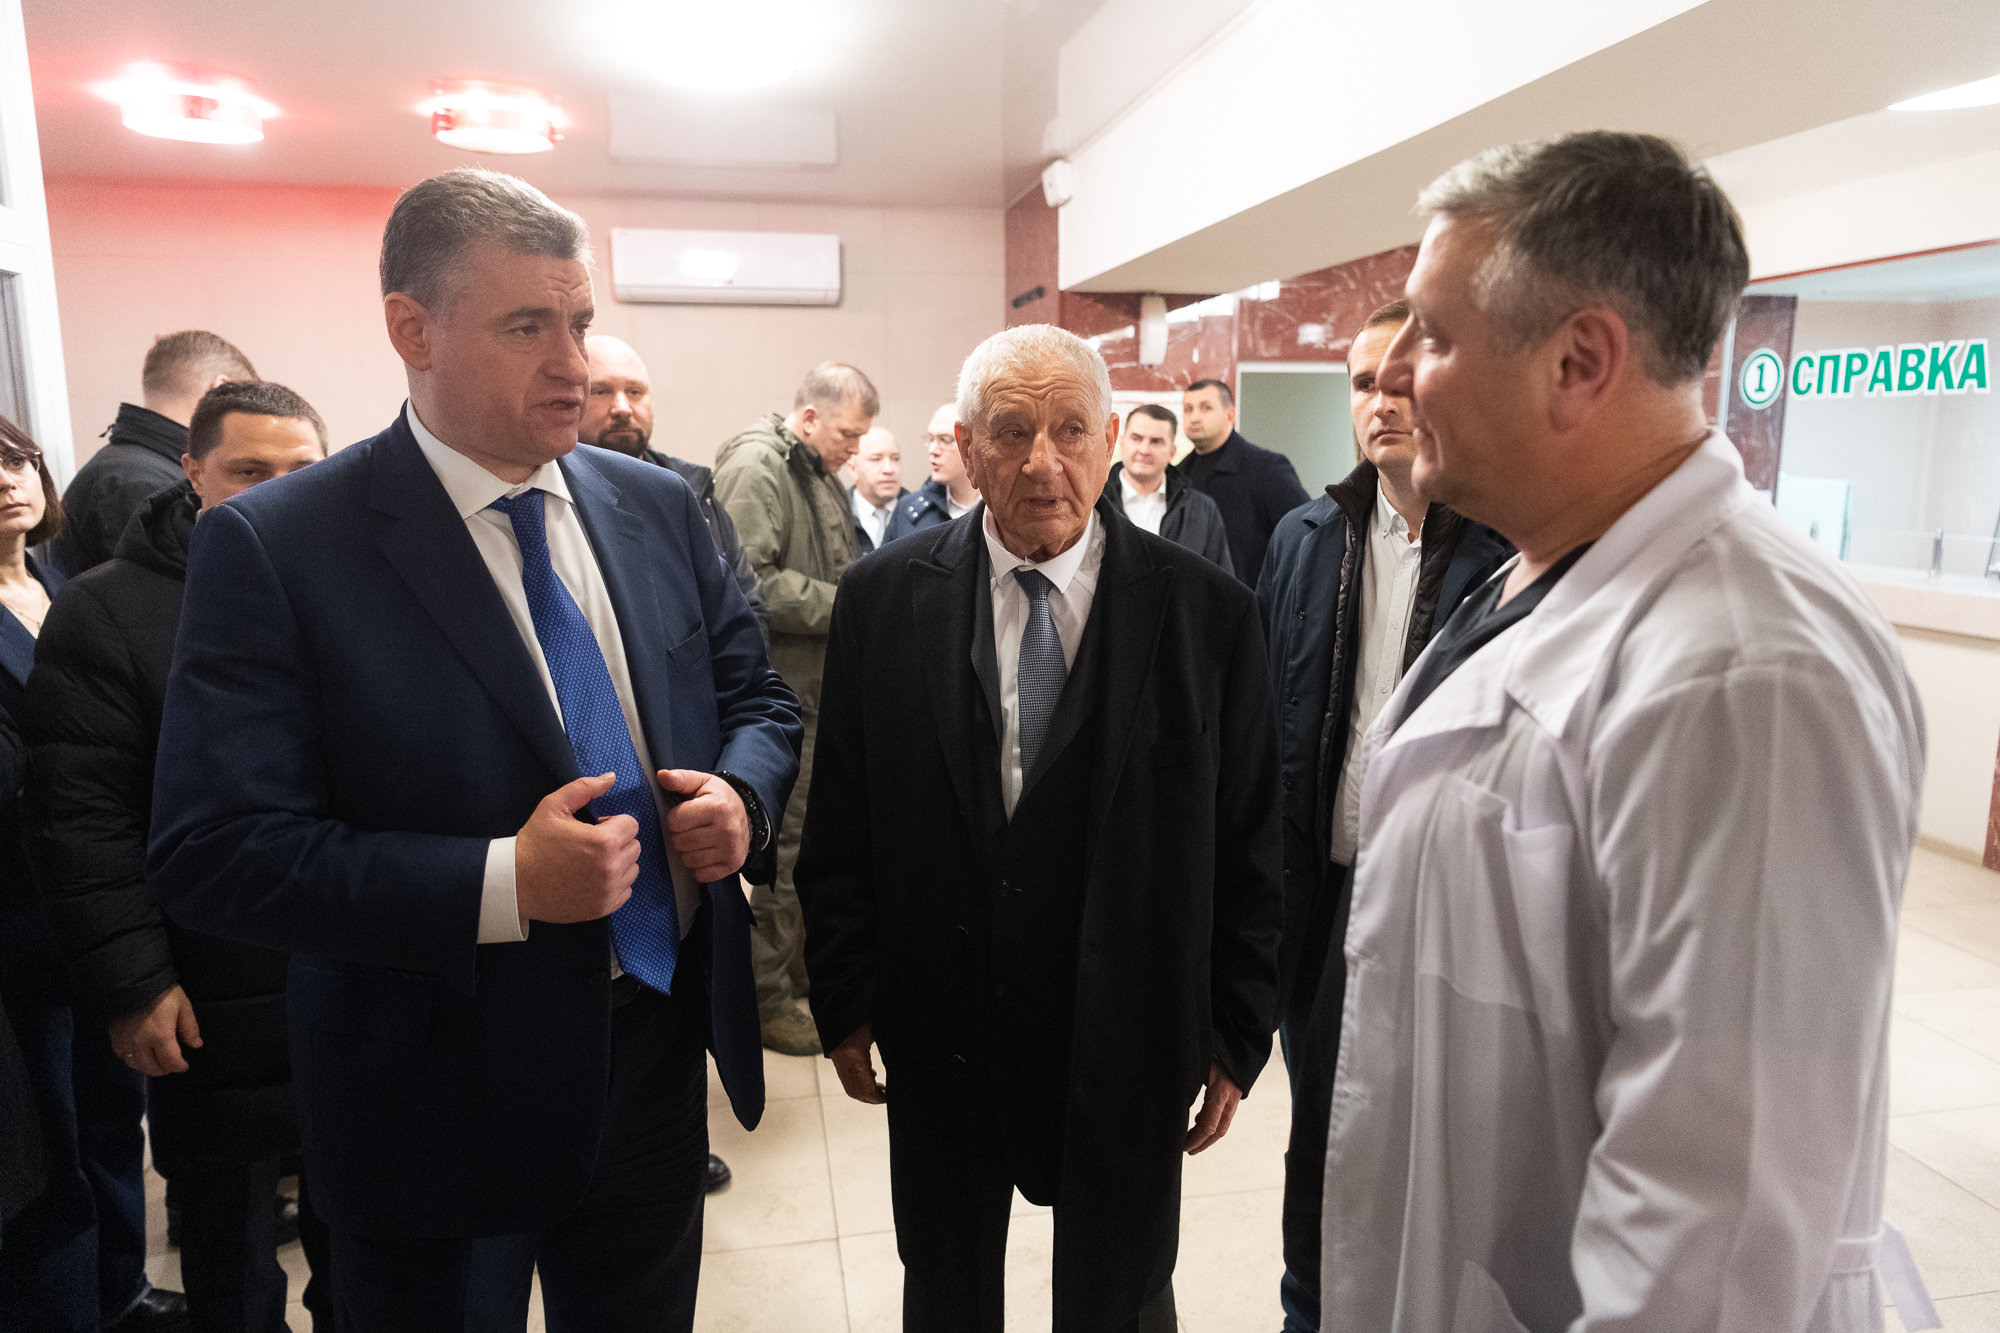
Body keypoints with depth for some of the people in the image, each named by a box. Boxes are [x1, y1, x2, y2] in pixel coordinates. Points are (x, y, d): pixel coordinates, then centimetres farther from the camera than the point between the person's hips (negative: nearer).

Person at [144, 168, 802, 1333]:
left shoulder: (659, 506, 1)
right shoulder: (274, 545, -14)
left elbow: (758, 698, 10)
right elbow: (213, 853, -17)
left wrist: (742, 794, -12)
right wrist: (501, 884, -27)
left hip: (661, 1052, 5)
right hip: (438, 1096, -4)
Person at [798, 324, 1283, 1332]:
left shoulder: (1208, 613, -9)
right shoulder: (882, 602, -6)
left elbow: (1249, 845, -4)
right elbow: (838, 827, -1)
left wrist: (1237, 1037, -2)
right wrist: (845, 1004, 0)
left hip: (1129, 1051, -1)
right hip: (937, 1038, 2)